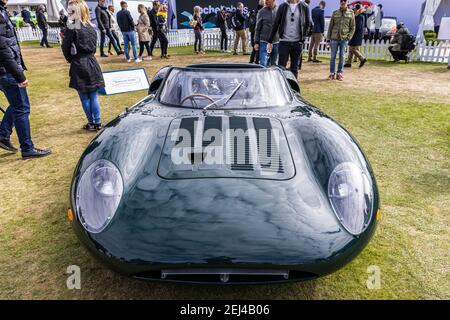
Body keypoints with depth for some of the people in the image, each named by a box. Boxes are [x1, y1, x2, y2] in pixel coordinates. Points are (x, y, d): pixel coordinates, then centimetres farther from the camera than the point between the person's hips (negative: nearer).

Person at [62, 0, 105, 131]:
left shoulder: (72, 28, -11)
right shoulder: (91, 27, 8)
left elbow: (65, 47, -7)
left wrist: (70, 59, 10)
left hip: (79, 65, -5)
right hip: (92, 63, 5)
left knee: (85, 98, 5)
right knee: (93, 97, 10)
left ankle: (91, 123, 12)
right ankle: (98, 123, 14)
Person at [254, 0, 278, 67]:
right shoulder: (262, 12, 1)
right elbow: (258, 28, 5)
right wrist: (256, 42, 1)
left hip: (276, 42, 1)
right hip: (264, 42, -1)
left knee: (274, 64, 9)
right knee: (263, 64, -8)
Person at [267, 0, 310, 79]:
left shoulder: (304, 7, 3)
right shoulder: (282, 7, 4)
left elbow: (308, 23, 11)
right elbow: (276, 24, 5)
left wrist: (302, 36, 1)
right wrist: (270, 41, 3)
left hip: (297, 43, 1)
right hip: (284, 42, -1)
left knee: (294, 69, 7)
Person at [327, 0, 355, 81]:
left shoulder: (351, 13, 3)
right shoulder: (335, 13, 5)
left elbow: (352, 27, 5)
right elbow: (330, 26, 8)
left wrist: (349, 37, -6)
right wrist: (329, 37, 2)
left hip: (344, 39, 0)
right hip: (334, 38, 1)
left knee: (342, 57, 3)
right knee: (333, 56, 4)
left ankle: (339, 73, 10)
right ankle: (332, 73, 13)